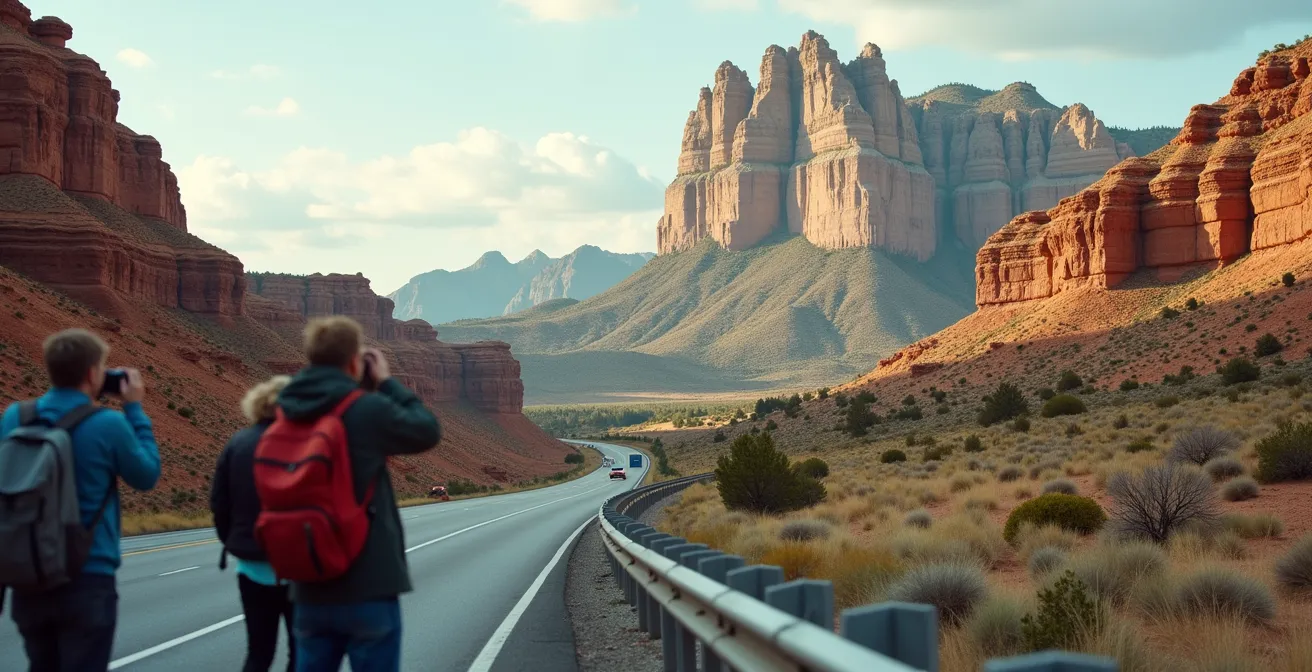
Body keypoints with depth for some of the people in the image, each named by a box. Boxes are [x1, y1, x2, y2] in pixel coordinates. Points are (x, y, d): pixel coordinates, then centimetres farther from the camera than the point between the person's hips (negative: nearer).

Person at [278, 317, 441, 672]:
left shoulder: (289, 415, 3)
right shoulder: (368, 409, -14)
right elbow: (427, 431, 0)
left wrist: (365, 388, 12)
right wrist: (387, 382, 8)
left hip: (310, 591, 6)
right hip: (368, 589, -6)